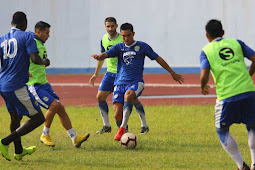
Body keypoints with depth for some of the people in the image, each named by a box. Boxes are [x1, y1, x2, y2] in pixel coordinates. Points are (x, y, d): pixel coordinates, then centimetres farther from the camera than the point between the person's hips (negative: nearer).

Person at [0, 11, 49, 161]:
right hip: (18, 87, -7)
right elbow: (35, 59, -17)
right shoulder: (26, 37, -6)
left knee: (15, 117, 26)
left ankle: (19, 151, 39)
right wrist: (45, 62, 4)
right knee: (38, 118, 1)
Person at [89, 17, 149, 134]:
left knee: (133, 99, -9)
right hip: (110, 73, 5)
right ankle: (106, 126, 9)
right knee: (100, 97, -3)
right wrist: (96, 74, 21)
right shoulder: (104, 39, 4)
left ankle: (144, 126, 5)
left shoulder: (123, 39, -14)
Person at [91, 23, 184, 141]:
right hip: (120, 83, 3)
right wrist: (99, 57, -32)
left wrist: (172, 73, 16)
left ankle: (122, 128, -36)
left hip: (136, 82, -3)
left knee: (128, 95, -37)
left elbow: (158, 59, 13)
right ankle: (123, 135, 15)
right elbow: (106, 55, -6)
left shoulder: (142, 47, 5)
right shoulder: (119, 47, 10)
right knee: (118, 113, -11)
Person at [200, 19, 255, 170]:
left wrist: (203, 87, 13)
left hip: (227, 96, -2)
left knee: (222, 131, 18)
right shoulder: (236, 43, 12)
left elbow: (204, 76, -9)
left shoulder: (206, 51, 4)